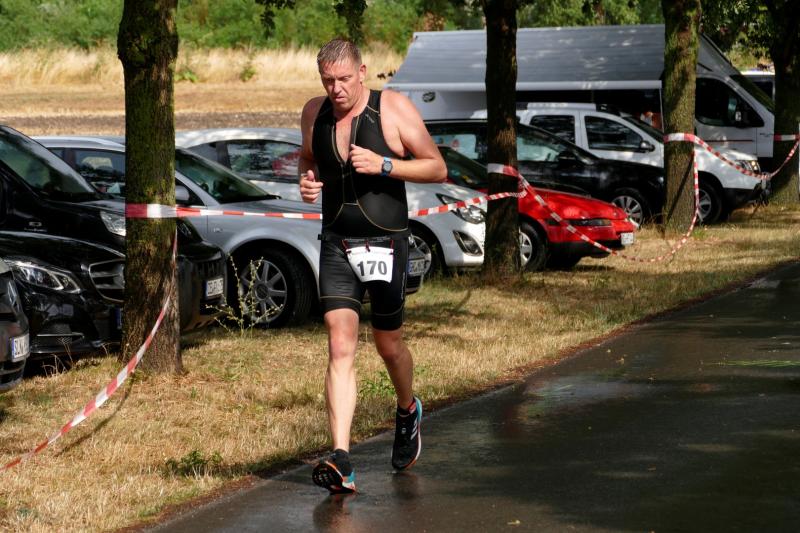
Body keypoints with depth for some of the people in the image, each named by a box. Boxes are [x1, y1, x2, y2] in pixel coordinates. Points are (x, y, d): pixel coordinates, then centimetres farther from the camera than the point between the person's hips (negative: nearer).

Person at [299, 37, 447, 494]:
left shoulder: (393, 108, -8)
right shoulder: (314, 113, 4)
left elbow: (437, 168, -5)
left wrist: (384, 165, -19)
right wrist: (307, 179, 1)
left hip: (385, 243, -2)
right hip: (336, 243, 2)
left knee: (388, 344, 12)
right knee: (340, 347, -9)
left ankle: (408, 412, 45)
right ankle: (341, 462, -16)